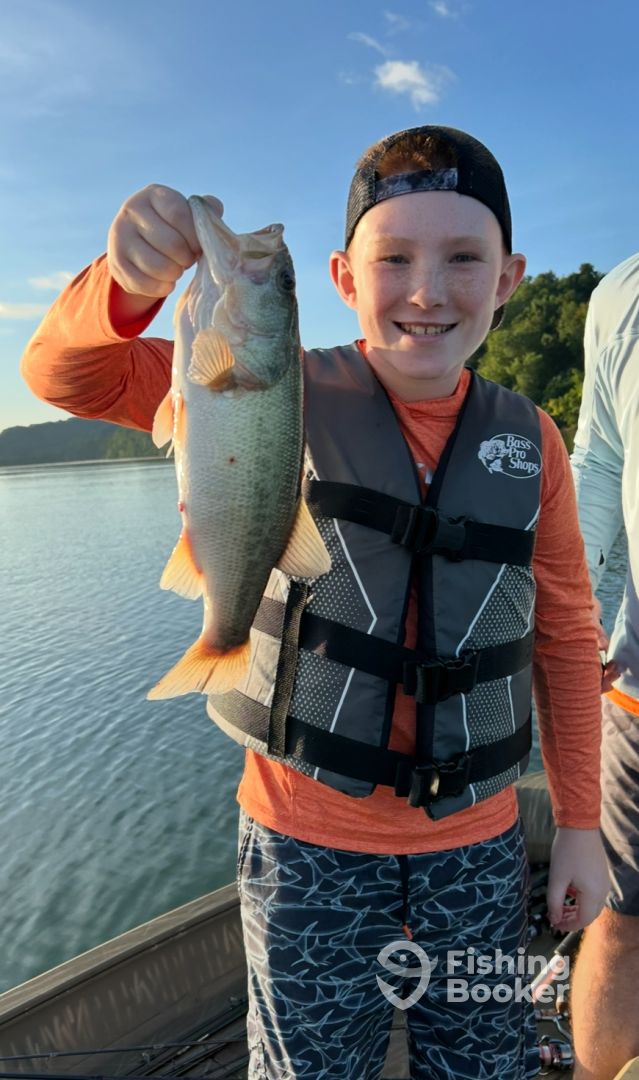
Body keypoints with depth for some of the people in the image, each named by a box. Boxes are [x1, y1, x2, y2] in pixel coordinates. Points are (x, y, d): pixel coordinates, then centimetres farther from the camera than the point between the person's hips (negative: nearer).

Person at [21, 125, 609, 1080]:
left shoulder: (529, 443, -4)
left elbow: (565, 637, 3)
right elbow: (67, 376, -12)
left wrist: (579, 823, 6)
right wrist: (131, 281, -34)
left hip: (477, 840, 3)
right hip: (309, 835, -2)